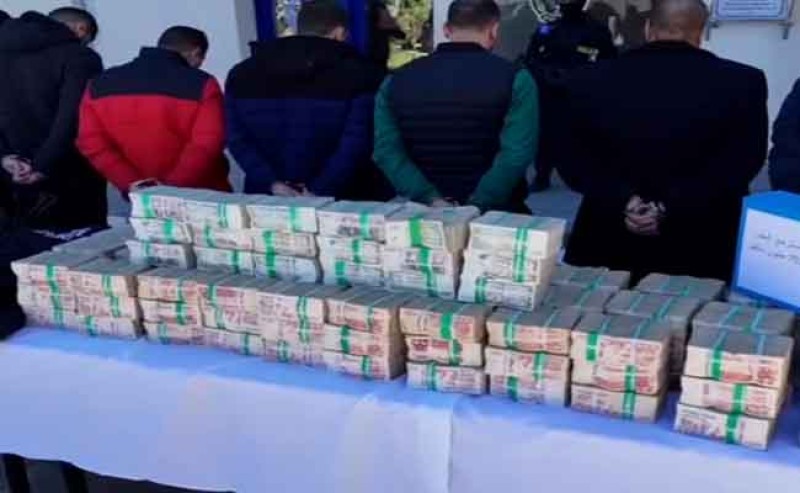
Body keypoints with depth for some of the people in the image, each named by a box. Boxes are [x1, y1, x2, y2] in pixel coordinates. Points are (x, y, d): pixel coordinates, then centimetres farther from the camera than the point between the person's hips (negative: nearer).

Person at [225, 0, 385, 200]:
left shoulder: (242, 73, 9)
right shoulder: (359, 73, -2)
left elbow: (237, 139, 0)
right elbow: (356, 143, -14)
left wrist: (272, 184, -9)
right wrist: (320, 191, -16)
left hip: (265, 198, 3)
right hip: (332, 201, -3)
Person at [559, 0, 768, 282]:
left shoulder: (591, 81, 1)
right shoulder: (743, 82, -3)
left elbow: (573, 161, -4)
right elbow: (739, 164, -12)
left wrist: (621, 201, -15)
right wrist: (672, 208, -17)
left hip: (605, 248, 1)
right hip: (699, 253, -1)